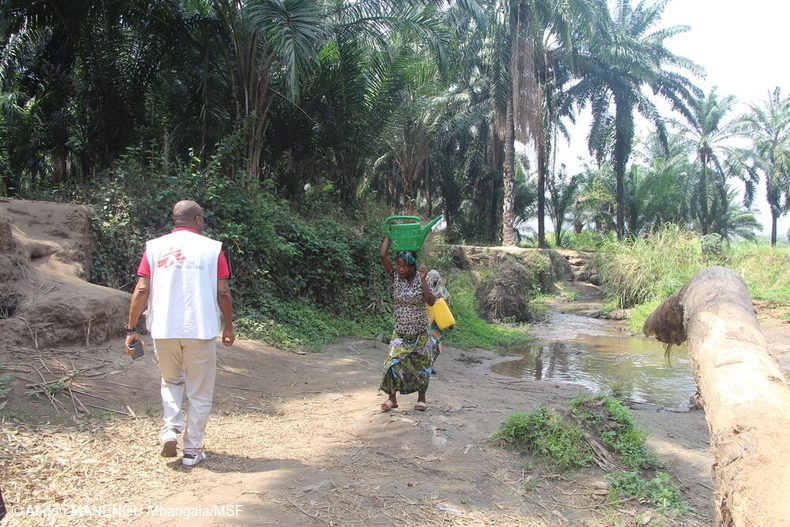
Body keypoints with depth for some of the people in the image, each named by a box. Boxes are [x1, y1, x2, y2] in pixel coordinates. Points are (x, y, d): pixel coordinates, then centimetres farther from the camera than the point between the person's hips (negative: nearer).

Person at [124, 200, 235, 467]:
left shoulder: (154, 247, 4)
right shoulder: (212, 248, 0)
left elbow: (141, 290, -1)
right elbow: (223, 293, -2)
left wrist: (131, 328, 5)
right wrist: (229, 327, 10)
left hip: (163, 330, 2)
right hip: (200, 330, -2)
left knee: (170, 381, 25)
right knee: (199, 392, 10)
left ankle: (171, 429, 6)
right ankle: (193, 450, 15)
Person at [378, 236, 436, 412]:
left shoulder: (420, 279, -7)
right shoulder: (395, 275, -4)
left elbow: (431, 302, -19)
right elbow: (382, 255, -15)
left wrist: (423, 279, -23)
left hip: (420, 333, -1)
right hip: (400, 332, 1)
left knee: (420, 365, 7)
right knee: (393, 363, -9)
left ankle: (421, 398, 24)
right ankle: (392, 398, 6)